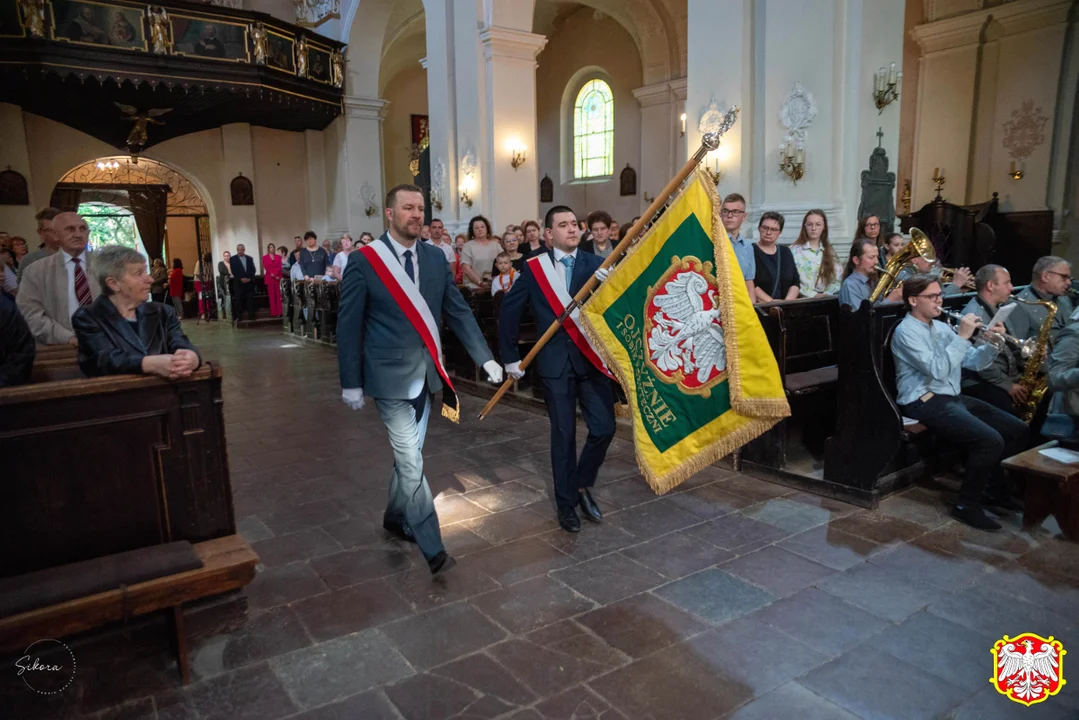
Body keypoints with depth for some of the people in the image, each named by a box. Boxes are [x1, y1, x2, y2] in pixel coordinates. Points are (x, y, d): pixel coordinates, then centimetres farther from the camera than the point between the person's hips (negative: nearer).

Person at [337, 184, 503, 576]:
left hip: (426, 375, 5)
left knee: (409, 456, 18)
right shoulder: (363, 261, -10)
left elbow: (459, 312, 5)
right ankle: (433, 548, 4)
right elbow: (348, 325, -7)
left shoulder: (435, 258, 4)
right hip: (390, 377, -5)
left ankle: (396, 516, 40)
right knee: (412, 462, -5)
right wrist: (351, 383, -6)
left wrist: (486, 358, -3)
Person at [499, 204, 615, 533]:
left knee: (604, 427, -2)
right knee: (563, 434, 6)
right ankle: (566, 503, 22)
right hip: (555, 361, -1)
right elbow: (509, 311, 7)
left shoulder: (595, 264, 1)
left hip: (592, 357, 1)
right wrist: (510, 356, 7)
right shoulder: (534, 268, 0)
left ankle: (582, 485, 25)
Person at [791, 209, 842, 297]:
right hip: (804, 298, -3)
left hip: (827, 298, 3)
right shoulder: (795, 250, 1)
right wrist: (814, 295, -16)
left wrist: (827, 294, -9)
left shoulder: (829, 251, 16)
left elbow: (837, 277, 8)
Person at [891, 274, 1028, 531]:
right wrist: (962, 336, -20)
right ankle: (967, 505, -9)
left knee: (1017, 430, 3)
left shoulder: (941, 327, 15)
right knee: (990, 441, -25)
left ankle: (995, 490, 20)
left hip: (953, 397, 9)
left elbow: (973, 362, 13)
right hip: (924, 403, -9)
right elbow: (938, 370, -23)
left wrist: (992, 342, -4)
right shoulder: (906, 331, -11)